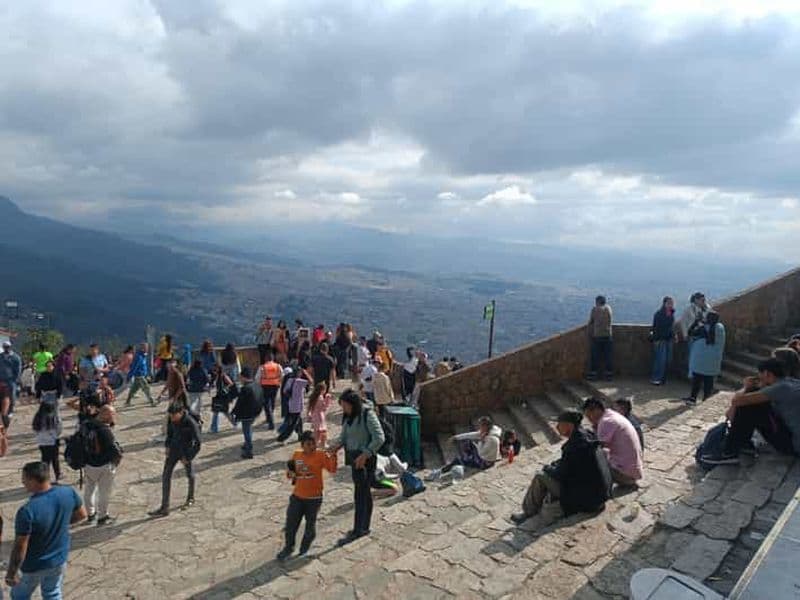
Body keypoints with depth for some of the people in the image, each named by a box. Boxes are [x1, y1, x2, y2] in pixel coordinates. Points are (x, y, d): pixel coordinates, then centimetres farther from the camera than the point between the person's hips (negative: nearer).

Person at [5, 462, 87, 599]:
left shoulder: (27, 511, -33)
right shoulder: (68, 493, -17)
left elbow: (20, 548, -24)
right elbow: (82, 515, 1)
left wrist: (11, 573, -9)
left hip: (34, 565, -4)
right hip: (59, 559, 4)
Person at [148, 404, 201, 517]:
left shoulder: (191, 423, -27)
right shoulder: (171, 420, -11)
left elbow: (197, 444, -21)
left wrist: (188, 458, -18)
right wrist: (168, 446, 5)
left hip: (185, 451, -5)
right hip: (174, 449, 5)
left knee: (189, 475, 15)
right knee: (166, 476, 2)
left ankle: (190, 499, 40)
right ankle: (164, 508, 8)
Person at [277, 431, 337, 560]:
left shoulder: (320, 455, -14)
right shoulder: (296, 454, -2)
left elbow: (332, 469, -23)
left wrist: (333, 455, -36)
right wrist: (291, 474, -8)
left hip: (314, 498, -3)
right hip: (297, 496, 3)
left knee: (310, 526, 12)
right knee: (291, 524, 11)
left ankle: (304, 550, 35)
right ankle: (288, 548, 34)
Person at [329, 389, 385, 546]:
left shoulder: (367, 415, -16)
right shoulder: (348, 417, 7)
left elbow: (379, 438, -20)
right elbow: (343, 437, 11)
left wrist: (365, 455, -23)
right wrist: (334, 446, -9)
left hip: (365, 460, -8)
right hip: (354, 458, 8)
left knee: (360, 495, -3)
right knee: (364, 493, 17)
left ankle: (357, 531, 7)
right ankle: (364, 527, 28)